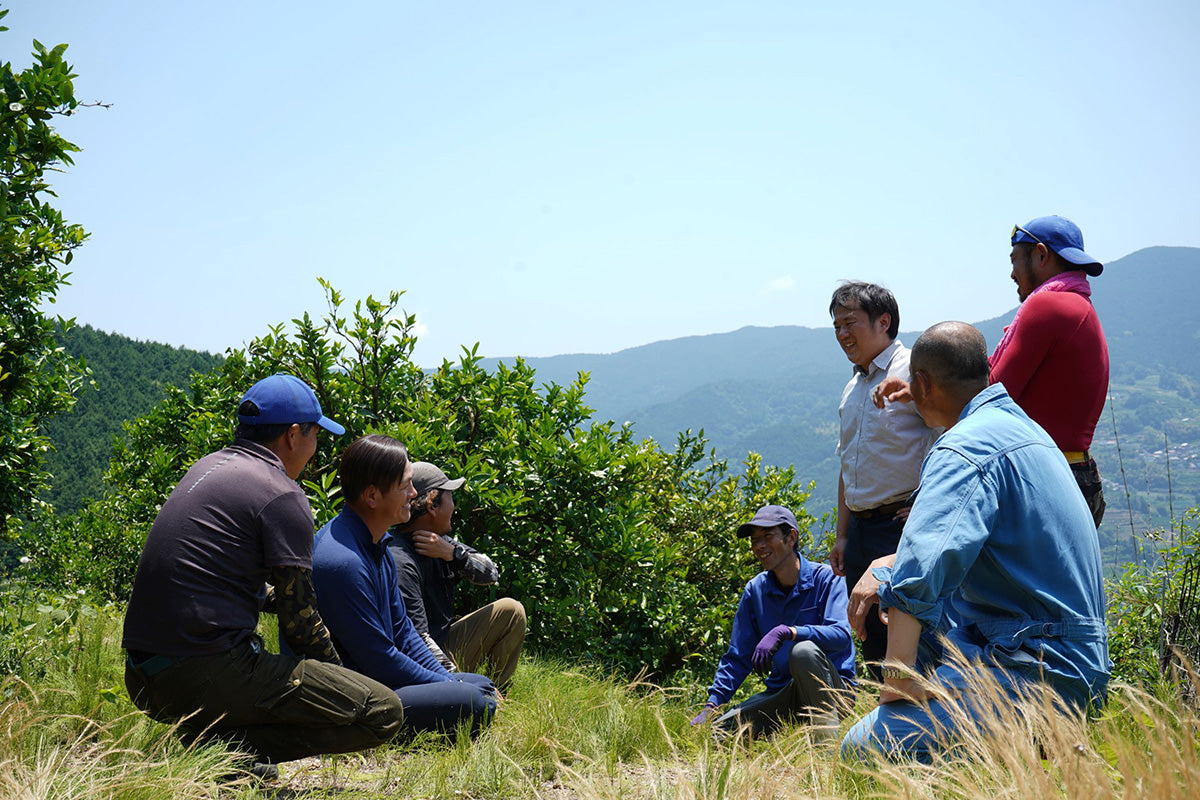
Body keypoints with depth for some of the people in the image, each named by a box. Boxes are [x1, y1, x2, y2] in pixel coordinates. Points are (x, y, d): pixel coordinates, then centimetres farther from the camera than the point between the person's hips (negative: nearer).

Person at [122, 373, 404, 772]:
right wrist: (336, 673, 11)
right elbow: (299, 622, -7)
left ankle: (204, 734, 13)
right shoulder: (282, 495, -8)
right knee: (383, 712, -9)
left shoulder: (208, 467, 18)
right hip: (208, 675, -9)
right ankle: (230, 744, -12)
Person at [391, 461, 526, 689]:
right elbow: (418, 640, -26)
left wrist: (451, 553, -12)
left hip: (446, 647, 10)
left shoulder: (441, 541, 5)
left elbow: (490, 574, 5)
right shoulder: (399, 562, -24)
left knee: (510, 610, 8)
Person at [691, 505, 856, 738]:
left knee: (803, 650, -36)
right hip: (783, 694, 4)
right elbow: (737, 658, 9)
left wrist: (785, 632, -36)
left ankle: (827, 737, -22)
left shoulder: (825, 578, -7)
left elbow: (841, 635, -23)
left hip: (831, 691, -4)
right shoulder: (755, 590, 7)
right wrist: (710, 706, -3)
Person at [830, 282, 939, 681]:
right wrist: (843, 535, 20)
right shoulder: (852, 389, 17)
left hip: (904, 524, -8)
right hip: (861, 528, 8)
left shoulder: (913, 370, -8)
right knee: (873, 643, 12)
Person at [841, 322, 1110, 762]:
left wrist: (899, 682, -23)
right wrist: (880, 570, 23)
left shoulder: (966, 447, -16)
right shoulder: (1021, 426, 17)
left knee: (865, 749, -20)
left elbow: (919, 573, -29)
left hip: (1039, 671, -10)